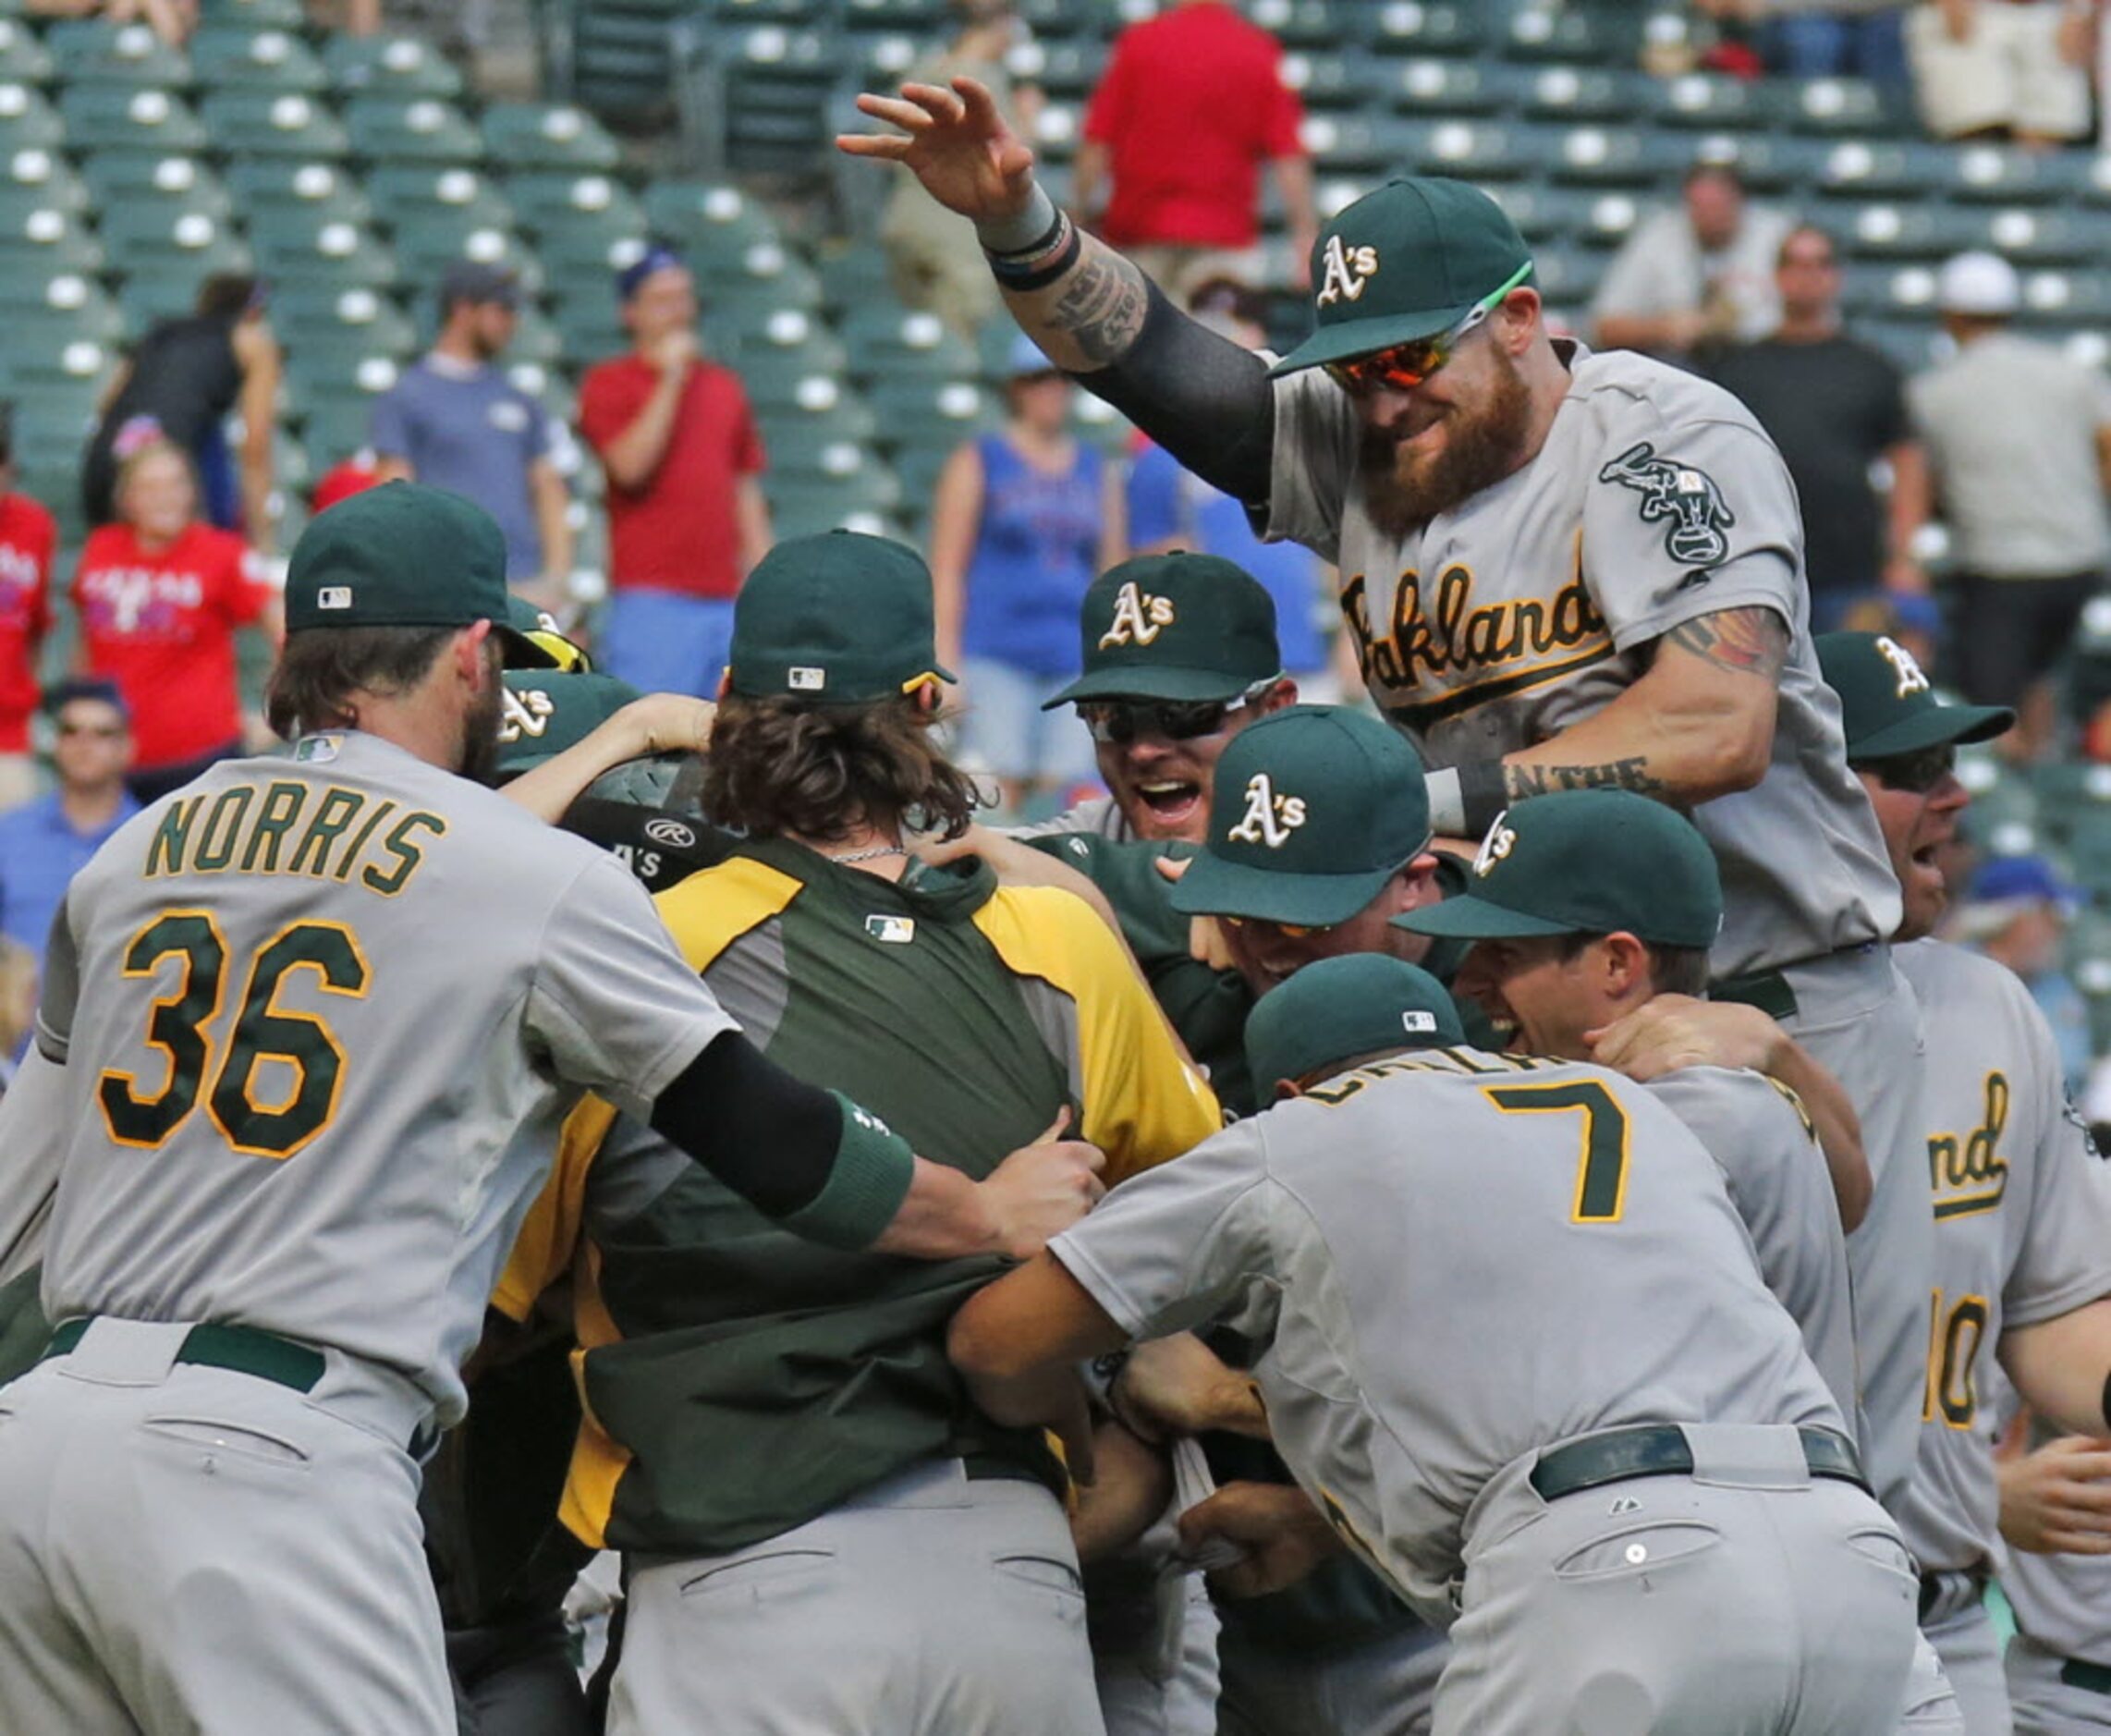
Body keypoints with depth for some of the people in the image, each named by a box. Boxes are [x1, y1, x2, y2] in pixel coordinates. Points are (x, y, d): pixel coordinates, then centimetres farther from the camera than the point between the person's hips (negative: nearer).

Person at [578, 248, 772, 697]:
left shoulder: (723, 386, 17)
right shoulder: (608, 384, 2)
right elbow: (629, 466, -14)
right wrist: (670, 380, -11)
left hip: (726, 597, 6)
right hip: (651, 595, -6)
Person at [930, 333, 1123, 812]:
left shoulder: (1098, 472, 17)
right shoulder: (977, 463, 6)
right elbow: (946, 571, 1)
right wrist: (948, 664, -7)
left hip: (1075, 664, 4)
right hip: (995, 660, -4)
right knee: (998, 795, -12)